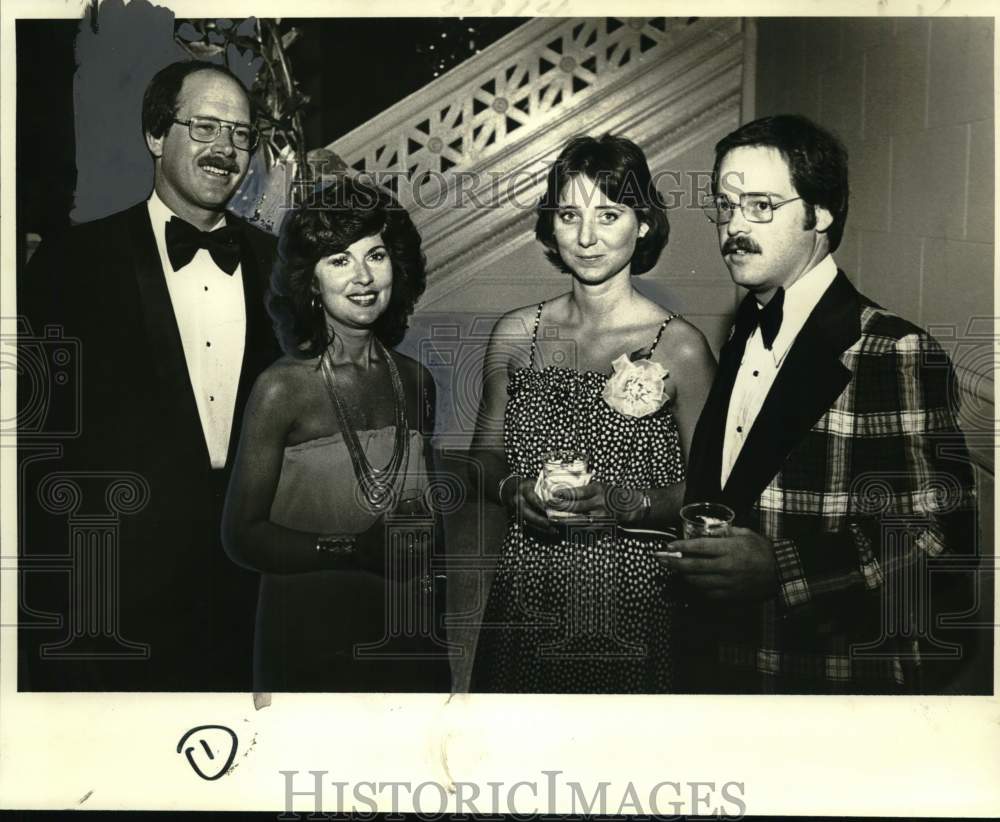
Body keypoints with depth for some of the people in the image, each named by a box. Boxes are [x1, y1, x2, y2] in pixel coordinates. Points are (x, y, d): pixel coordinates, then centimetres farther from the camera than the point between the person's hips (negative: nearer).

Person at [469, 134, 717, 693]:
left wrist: (628, 503, -21)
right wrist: (513, 490, -9)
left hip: (631, 594, -3)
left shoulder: (680, 347, -8)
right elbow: (486, 454, 10)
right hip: (525, 590, 3)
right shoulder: (515, 335, 3)